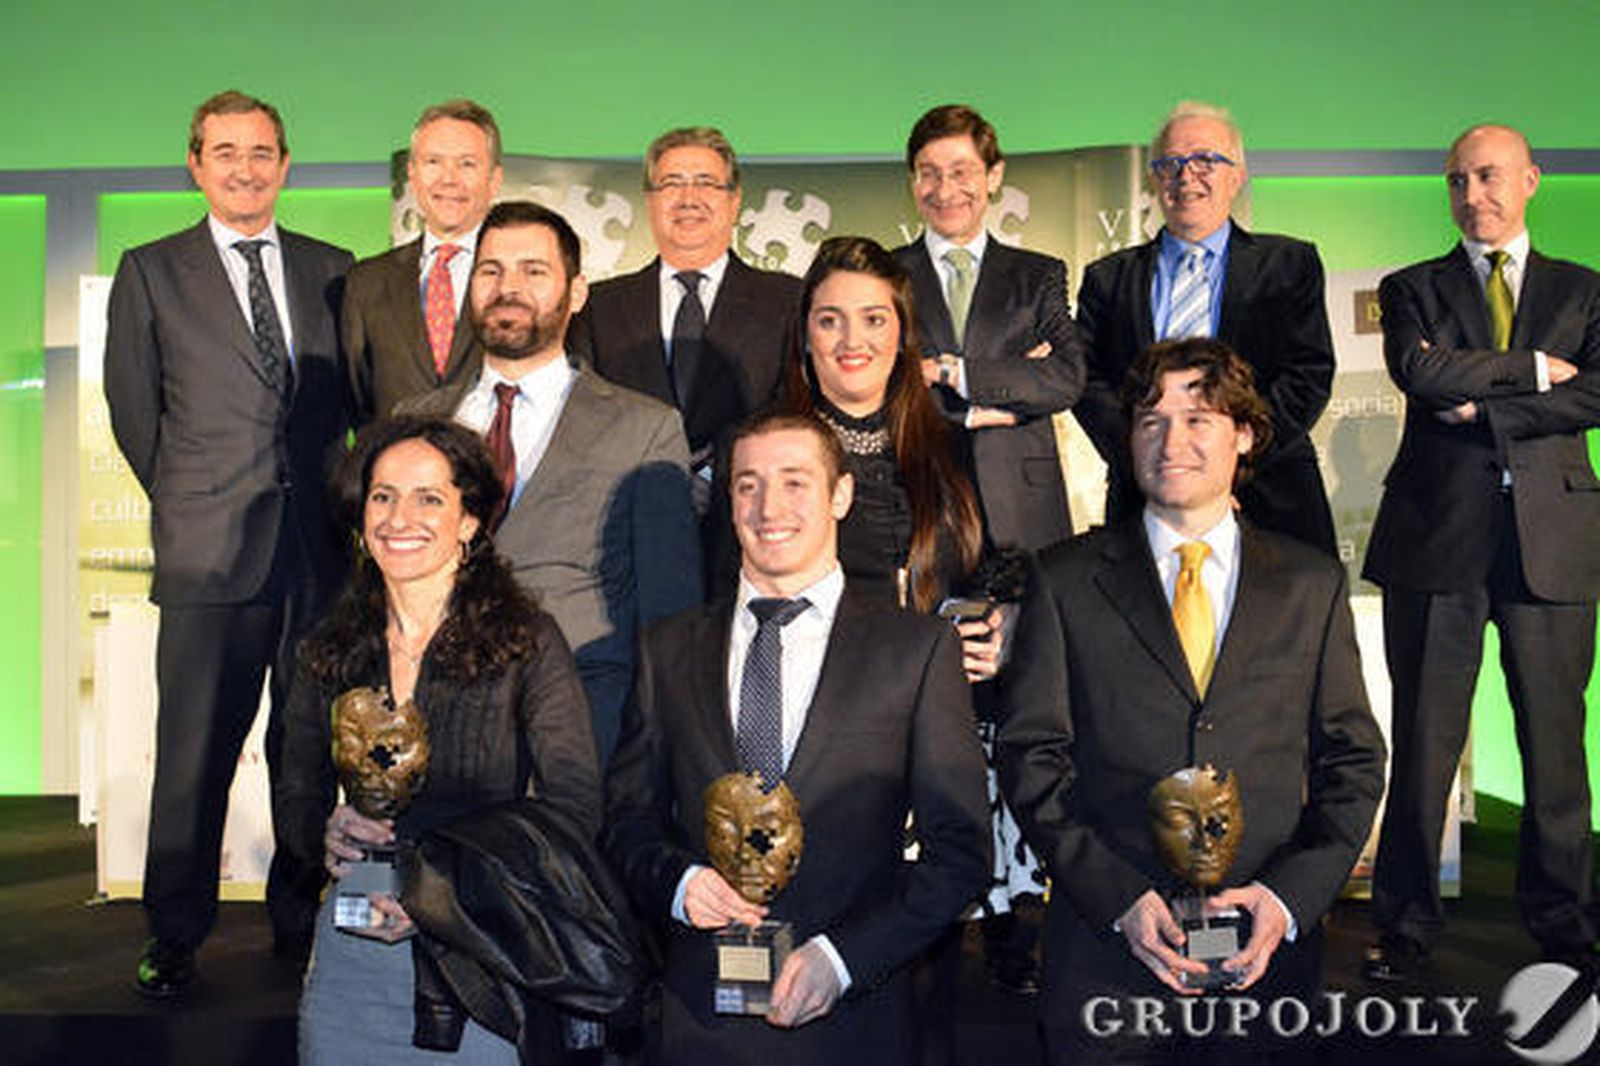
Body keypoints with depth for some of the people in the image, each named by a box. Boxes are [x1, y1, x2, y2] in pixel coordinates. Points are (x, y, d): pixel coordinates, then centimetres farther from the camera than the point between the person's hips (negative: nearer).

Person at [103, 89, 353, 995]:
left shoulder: (332, 269, 12)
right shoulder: (151, 272, 6)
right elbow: (134, 412, 8)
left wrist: (335, 502, 9)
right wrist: (191, 506, 10)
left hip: (321, 548, 2)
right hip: (210, 551, -2)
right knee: (196, 752, 2)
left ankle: (299, 921, 24)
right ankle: (176, 938, 18)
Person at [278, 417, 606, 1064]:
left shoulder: (528, 642, -7)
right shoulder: (329, 653, 5)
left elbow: (574, 809, -10)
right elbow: (297, 799, 13)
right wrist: (329, 834, -11)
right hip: (352, 951, 3)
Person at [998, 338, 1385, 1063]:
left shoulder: (1314, 583, 8)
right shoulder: (1065, 581, 2)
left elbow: (1353, 759, 6)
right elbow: (1030, 758, -2)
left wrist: (1290, 894, -8)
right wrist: (1120, 899, -13)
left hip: (1268, 949, 2)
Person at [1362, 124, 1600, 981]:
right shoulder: (1412, 289, 12)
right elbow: (1419, 371, -9)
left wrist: (1481, 406, -8)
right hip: (1437, 535, -1)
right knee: (1423, 742, 3)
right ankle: (1406, 926, 14)